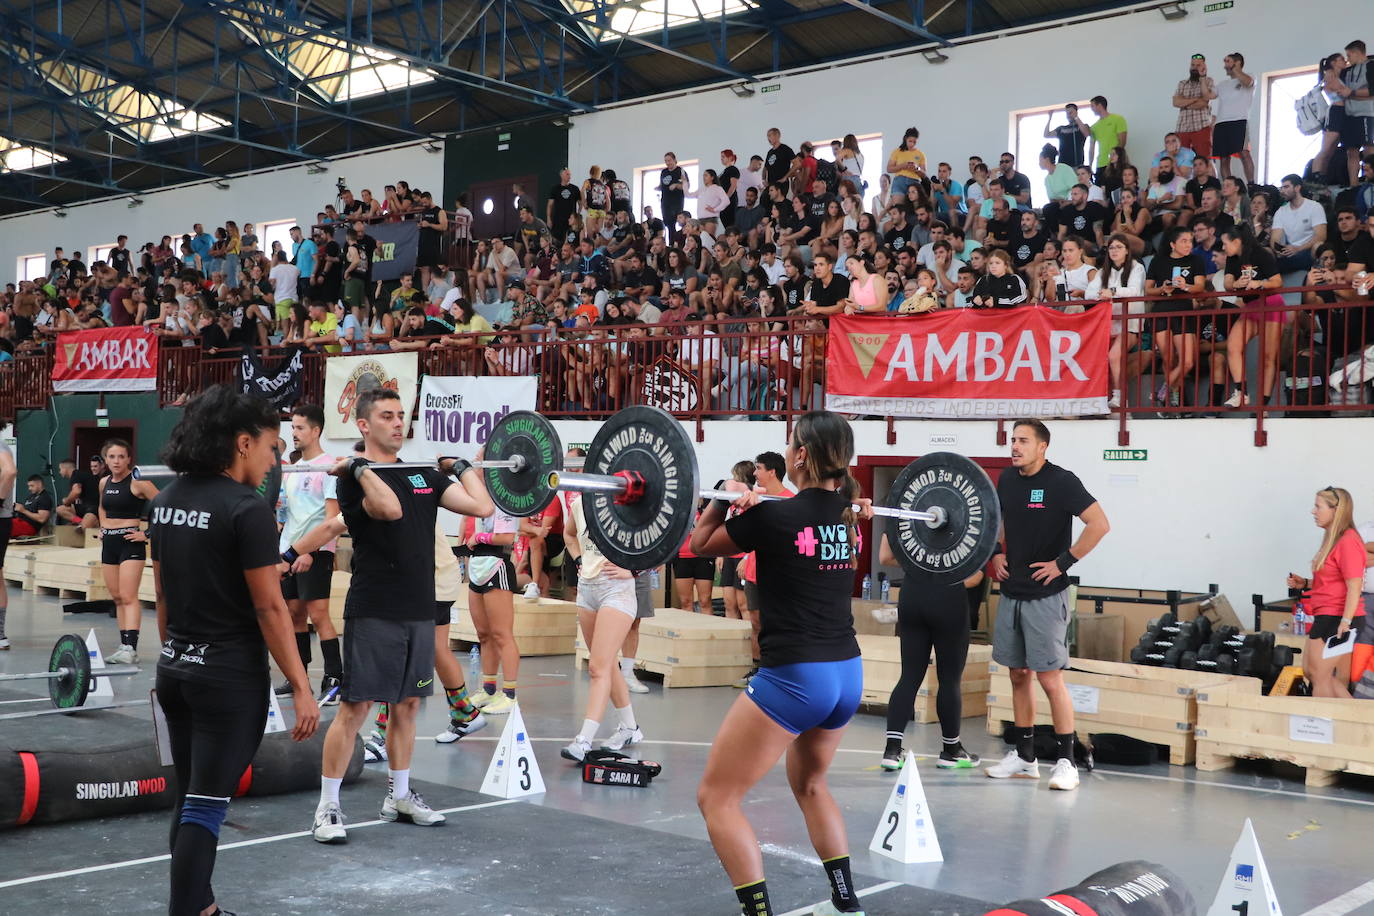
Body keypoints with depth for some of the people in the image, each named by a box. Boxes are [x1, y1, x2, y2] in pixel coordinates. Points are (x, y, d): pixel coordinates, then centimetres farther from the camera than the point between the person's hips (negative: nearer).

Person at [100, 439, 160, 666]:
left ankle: (130, 647, -21)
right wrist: (103, 528, 18)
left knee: (128, 596, -15)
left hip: (130, 542, -7)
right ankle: (124, 645, 13)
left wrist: (148, 533, -15)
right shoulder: (104, 483, 11)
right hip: (109, 542, 8)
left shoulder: (137, 482, -11)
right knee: (116, 598, 9)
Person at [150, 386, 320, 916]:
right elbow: (269, 607, -18)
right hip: (229, 677, -8)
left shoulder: (167, 501, 8)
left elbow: (162, 592, 14)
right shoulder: (246, 508, -17)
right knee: (206, 806, -3)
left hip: (174, 670, 8)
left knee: (188, 800, 17)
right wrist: (302, 688, -14)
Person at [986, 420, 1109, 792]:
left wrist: (1064, 562, -17)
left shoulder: (1061, 481, -12)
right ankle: (1024, 757, 22)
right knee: (1019, 675, 12)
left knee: (1049, 677, -7)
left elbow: (1099, 524, -18)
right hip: (1011, 593, 7)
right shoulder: (1008, 479, 8)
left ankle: (1066, 762, 1)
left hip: (1045, 596, -7)